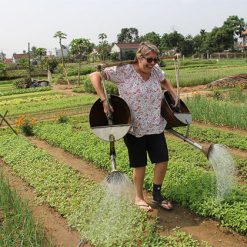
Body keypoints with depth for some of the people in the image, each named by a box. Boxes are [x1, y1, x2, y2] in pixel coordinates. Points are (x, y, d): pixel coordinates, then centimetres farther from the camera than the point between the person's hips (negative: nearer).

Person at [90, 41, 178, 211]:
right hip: (134, 128, -5)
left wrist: (175, 96, 11)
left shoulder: (155, 70, 0)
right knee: (140, 164, 9)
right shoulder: (124, 71, -17)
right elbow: (95, 75, -19)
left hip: (156, 126, 5)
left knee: (163, 160, 6)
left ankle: (157, 195, 29)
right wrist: (103, 100, -27)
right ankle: (139, 198, 32)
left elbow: (164, 81, 24)